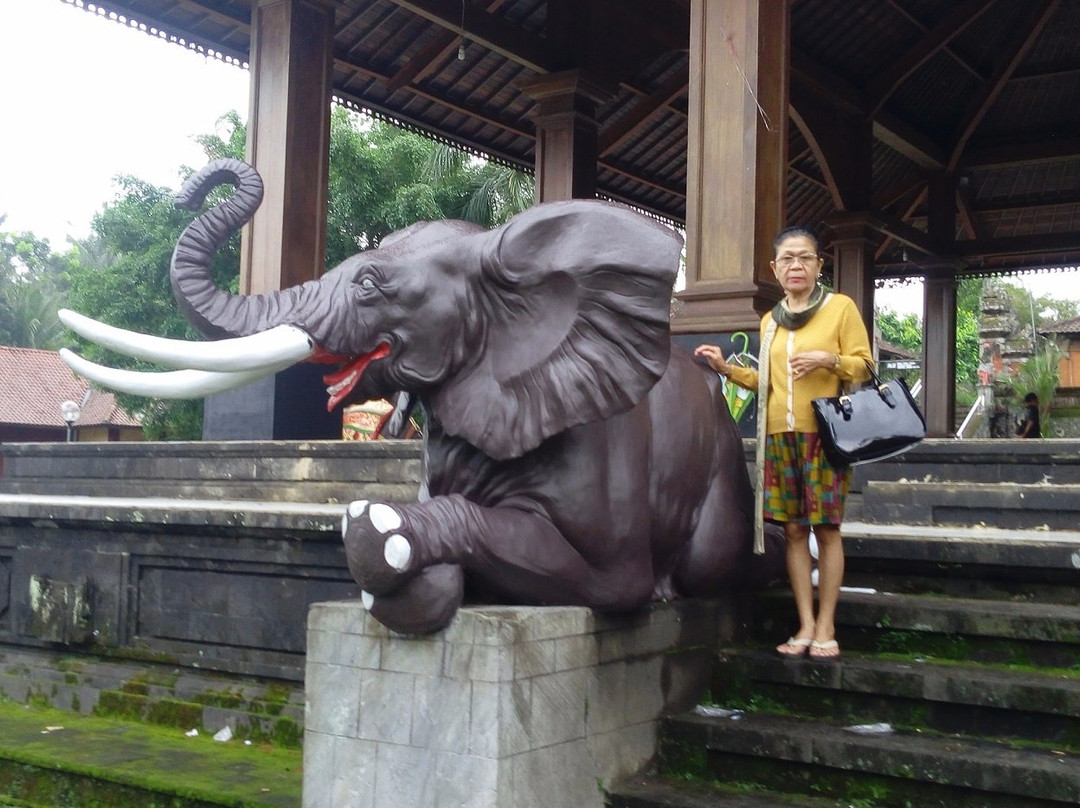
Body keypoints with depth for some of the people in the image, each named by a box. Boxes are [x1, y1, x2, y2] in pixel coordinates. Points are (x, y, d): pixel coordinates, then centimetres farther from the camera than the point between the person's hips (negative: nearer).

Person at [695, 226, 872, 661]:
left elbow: (863, 365, 0)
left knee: (826, 528, -3)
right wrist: (727, 368, 12)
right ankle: (805, 626, 10)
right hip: (780, 435, 5)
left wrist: (829, 359, -16)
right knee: (794, 529, 4)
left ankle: (826, 627, 5)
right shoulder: (770, 320, 17)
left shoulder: (841, 306, 2)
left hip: (824, 432, -4)